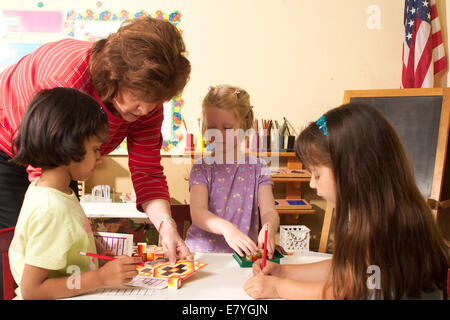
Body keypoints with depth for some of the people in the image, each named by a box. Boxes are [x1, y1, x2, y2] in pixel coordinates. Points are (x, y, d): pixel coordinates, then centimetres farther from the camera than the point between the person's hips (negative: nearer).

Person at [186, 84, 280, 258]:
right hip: (202, 252, -1)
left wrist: (269, 229, -27)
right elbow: (197, 212, -12)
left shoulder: (257, 168, 6)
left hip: (243, 255, 2)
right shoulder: (202, 168, 2)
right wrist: (227, 228, -32)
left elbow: (269, 211, -3)